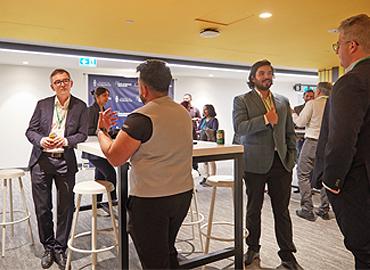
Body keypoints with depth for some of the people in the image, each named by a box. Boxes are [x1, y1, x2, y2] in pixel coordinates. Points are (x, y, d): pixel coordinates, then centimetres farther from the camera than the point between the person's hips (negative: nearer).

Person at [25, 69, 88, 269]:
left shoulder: (80, 106, 2)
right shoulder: (42, 104, 6)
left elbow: (82, 134, 0)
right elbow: (30, 130, 5)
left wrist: (66, 141, -19)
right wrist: (41, 140, -16)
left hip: (65, 162, -1)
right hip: (41, 161, 1)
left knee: (66, 208, 7)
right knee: (42, 208, 8)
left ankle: (60, 248, 26)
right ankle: (48, 247, 28)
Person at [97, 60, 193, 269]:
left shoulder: (141, 118, -18)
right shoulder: (184, 113, 5)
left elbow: (114, 157, -16)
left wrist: (102, 130, 0)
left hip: (150, 201, -7)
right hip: (183, 194, 7)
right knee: (168, 251, 25)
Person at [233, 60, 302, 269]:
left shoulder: (283, 101, 12)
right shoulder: (241, 101, 0)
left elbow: (290, 132, 14)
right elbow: (239, 127, -16)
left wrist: (292, 157, 7)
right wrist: (265, 119, -21)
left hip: (281, 163, 3)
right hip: (256, 163, -3)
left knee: (282, 210, 8)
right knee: (254, 209, 12)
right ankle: (253, 249, 29)